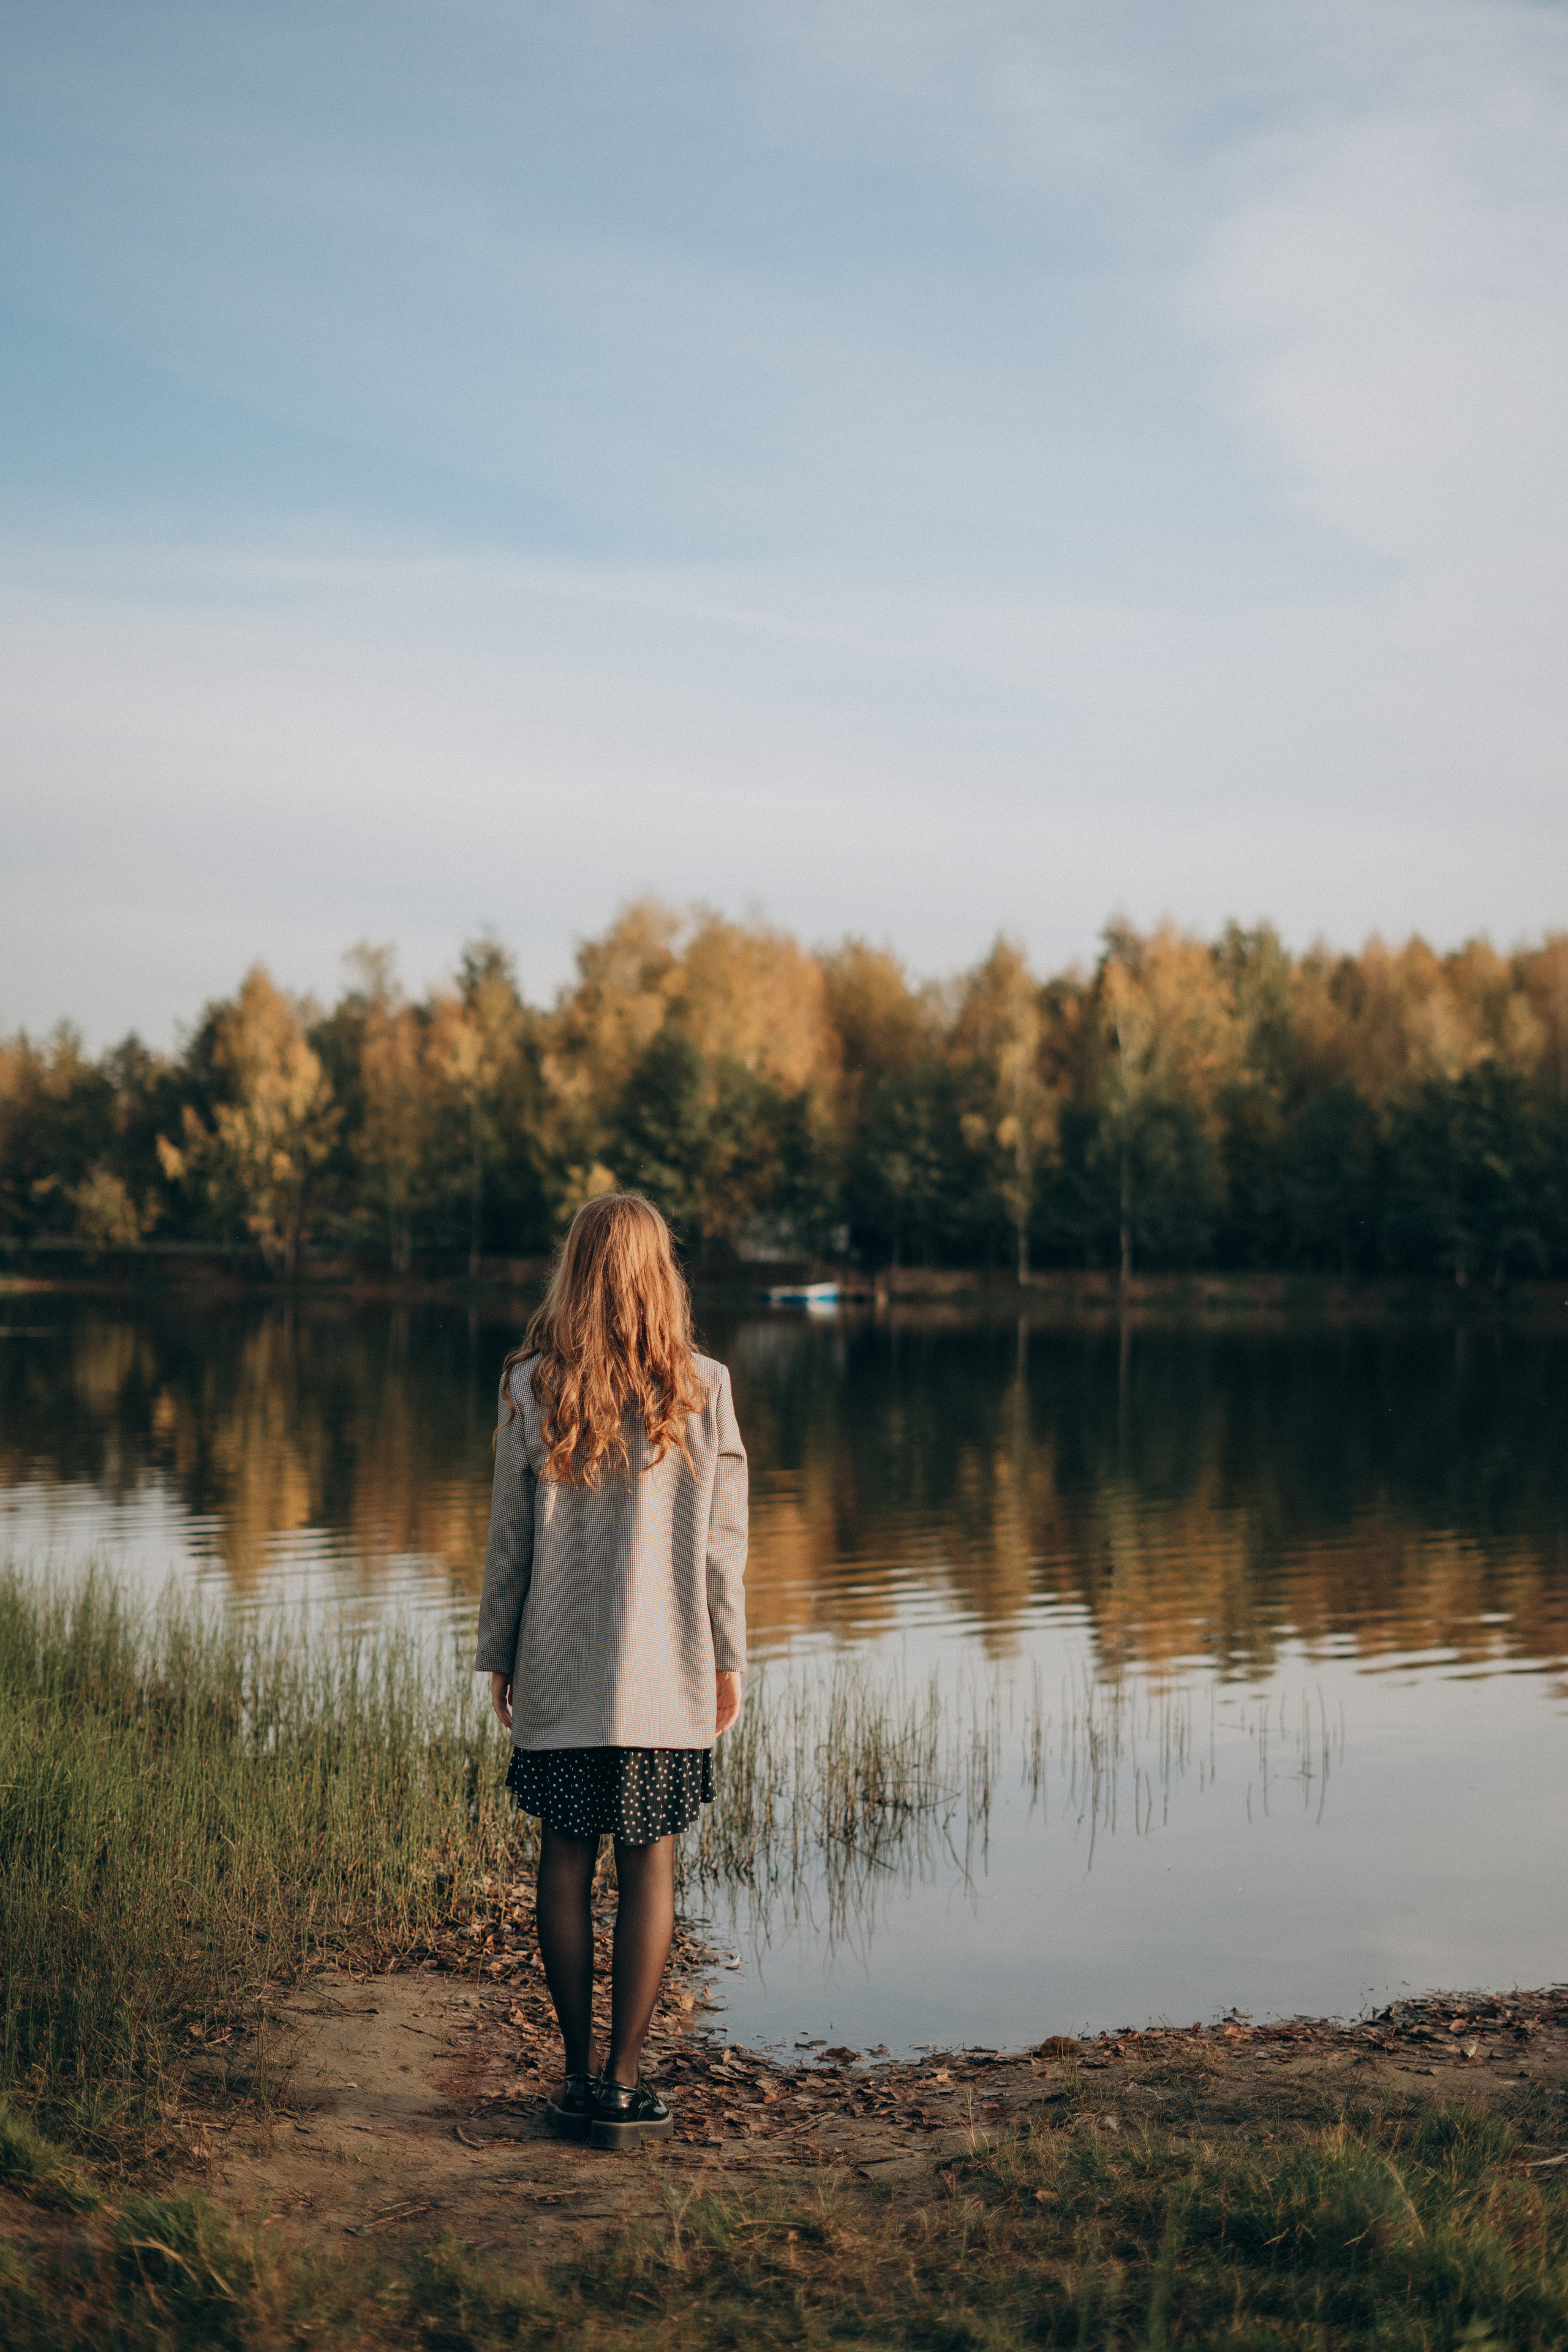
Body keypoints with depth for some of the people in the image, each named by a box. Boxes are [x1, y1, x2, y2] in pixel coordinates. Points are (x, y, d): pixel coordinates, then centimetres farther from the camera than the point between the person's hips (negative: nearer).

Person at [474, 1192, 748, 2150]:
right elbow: (723, 1541, -2)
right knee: (650, 1864, 4)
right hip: (666, 1672, -1)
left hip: (559, 1670, 1)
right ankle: (624, 2082, 5)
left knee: (567, 1857, 10)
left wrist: (500, 1653, 11)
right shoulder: (702, 1389, -5)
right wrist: (728, 1658, 7)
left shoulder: (533, 1389, -3)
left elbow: (510, 1535, 1)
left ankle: (580, 2071, 14)